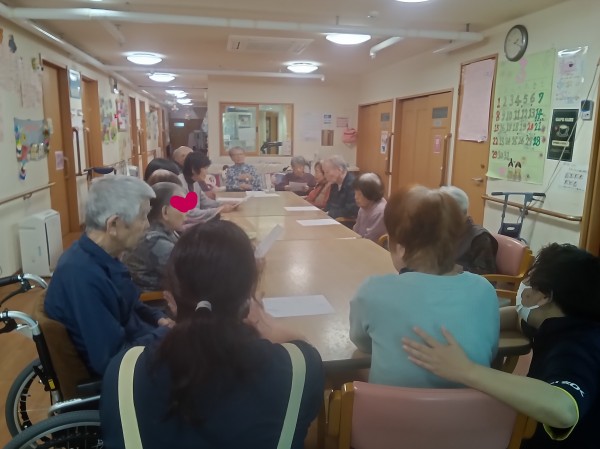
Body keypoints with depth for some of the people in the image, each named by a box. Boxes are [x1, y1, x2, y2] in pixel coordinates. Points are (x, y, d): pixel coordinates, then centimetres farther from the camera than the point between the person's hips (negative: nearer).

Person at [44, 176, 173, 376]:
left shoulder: (102, 257, -2)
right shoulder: (81, 276, -32)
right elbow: (113, 359, -29)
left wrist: (159, 319, -2)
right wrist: (167, 332, -18)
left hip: (134, 342, 8)